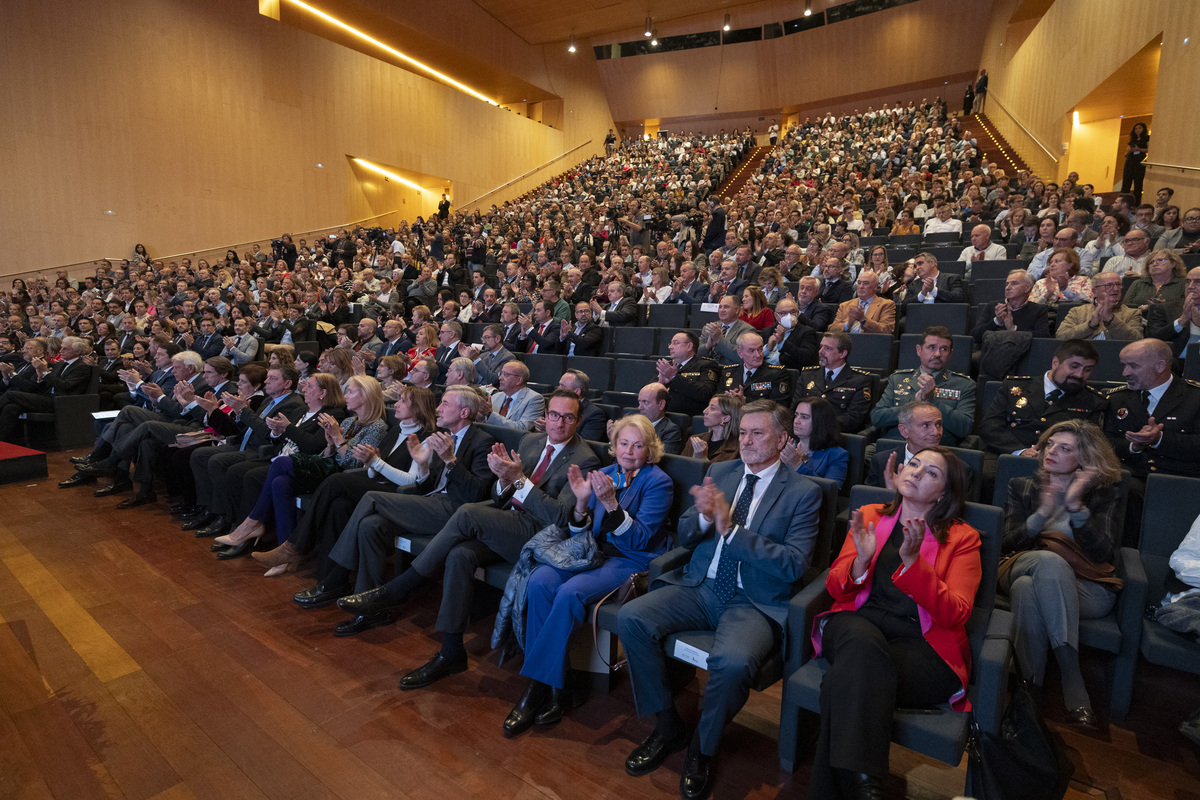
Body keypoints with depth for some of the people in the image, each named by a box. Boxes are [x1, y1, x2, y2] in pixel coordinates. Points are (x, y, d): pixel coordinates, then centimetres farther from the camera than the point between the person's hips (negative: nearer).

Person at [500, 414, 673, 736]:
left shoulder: (658, 482, -3)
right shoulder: (602, 475, 12)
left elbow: (639, 539, -12)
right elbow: (580, 533, 9)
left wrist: (610, 503, -24)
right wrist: (582, 502, -11)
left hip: (631, 562, -5)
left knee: (570, 593, -31)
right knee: (539, 581, -24)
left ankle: (540, 684, -15)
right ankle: (556, 688, -16)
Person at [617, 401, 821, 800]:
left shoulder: (803, 492, -2)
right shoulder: (720, 472, 10)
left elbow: (794, 565, -12)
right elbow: (684, 535, 12)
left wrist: (731, 528, -20)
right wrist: (704, 517, -12)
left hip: (754, 602, -4)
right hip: (700, 587, 5)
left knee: (733, 661, -34)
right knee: (630, 617, -17)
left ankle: (703, 749, -1)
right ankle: (668, 729, 4)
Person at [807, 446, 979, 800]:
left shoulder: (962, 538, 10)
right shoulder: (869, 516, 17)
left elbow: (955, 614, -4)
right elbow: (834, 587, 12)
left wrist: (912, 561, -18)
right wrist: (861, 561, -11)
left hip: (922, 647, -2)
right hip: (858, 628, 2)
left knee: (846, 681, -33)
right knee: (862, 639, -36)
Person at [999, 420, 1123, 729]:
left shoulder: (1102, 494, 13)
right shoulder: (1022, 487, 18)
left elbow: (1102, 554, -3)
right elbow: (1009, 544, 5)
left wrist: (1076, 506, -14)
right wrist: (1042, 513, -11)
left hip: (1085, 588, -1)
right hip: (1020, 571, 1)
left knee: (1026, 587, -36)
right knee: (1049, 560, -37)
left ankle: (1030, 689, -34)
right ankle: (1074, 688, -35)